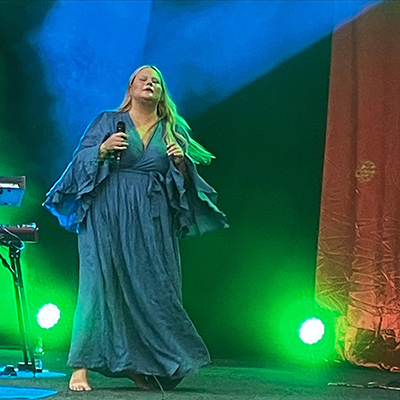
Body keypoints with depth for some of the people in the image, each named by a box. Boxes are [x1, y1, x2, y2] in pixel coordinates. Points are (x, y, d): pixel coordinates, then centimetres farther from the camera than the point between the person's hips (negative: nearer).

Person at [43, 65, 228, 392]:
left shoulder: (173, 131, 14)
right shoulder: (108, 123, 9)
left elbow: (186, 180, 12)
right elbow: (81, 163, 3)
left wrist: (181, 162, -8)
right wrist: (102, 150, -15)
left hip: (152, 223, 3)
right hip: (109, 219, -3)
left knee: (151, 289, 0)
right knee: (100, 285, -9)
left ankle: (138, 366, 11)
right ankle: (81, 367, -8)